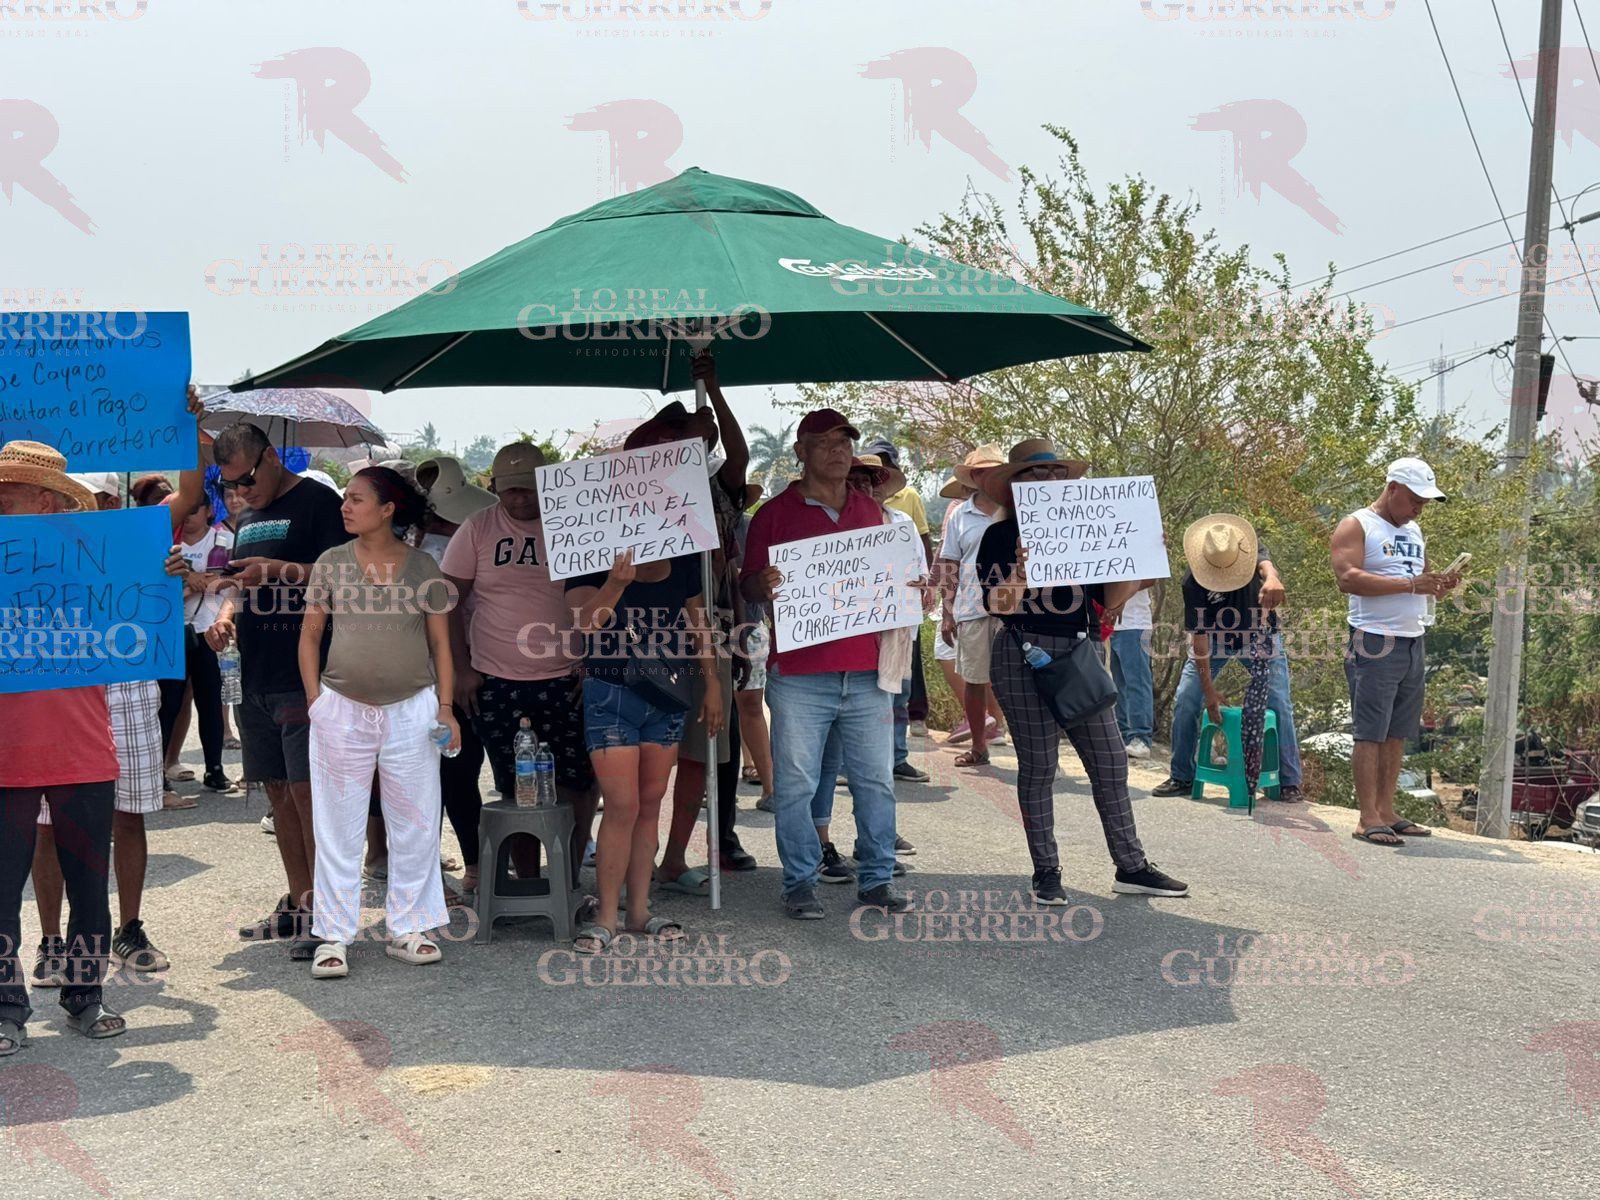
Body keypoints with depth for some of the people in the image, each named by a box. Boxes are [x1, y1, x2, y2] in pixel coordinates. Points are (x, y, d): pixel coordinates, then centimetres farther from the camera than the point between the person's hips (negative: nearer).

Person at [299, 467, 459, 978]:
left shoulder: (423, 568, 3)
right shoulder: (330, 564, 3)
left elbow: (440, 642, 7)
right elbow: (310, 636, 8)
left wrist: (445, 706, -2)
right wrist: (315, 700, -2)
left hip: (411, 709, 0)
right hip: (342, 709, 0)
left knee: (415, 824, 6)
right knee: (339, 827, 5)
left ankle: (407, 928, 19)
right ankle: (334, 935, 14)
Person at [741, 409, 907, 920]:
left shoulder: (871, 511, 15)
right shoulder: (775, 513, 3)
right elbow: (748, 586, 2)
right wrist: (764, 584, -21)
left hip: (866, 672, 3)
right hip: (799, 675, -3)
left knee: (876, 781, 6)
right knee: (795, 785, 1)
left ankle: (876, 879, 17)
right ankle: (800, 882, 13)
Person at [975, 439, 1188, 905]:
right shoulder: (1000, 536, -2)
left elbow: (1109, 598, 9)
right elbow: (999, 604, -13)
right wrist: (1019, 574, -32)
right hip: (1024, 659, -4)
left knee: (1110, 762, 5)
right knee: (1037, 766, 3)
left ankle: (1131, 866, 15)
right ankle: (1046, 873, 13)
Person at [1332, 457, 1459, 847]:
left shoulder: (1415, 533, 20)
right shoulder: (1356, 526, -4)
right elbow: (1348, 579, -19)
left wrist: (1440, 584, 2)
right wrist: (1410, 584, -22)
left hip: (1413, 642, 8)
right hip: (1375, 643, -8)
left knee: (1398, 733, 8)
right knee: (1370, 732, -7)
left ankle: (1387, 812, 13)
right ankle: (1368, 819, -6)